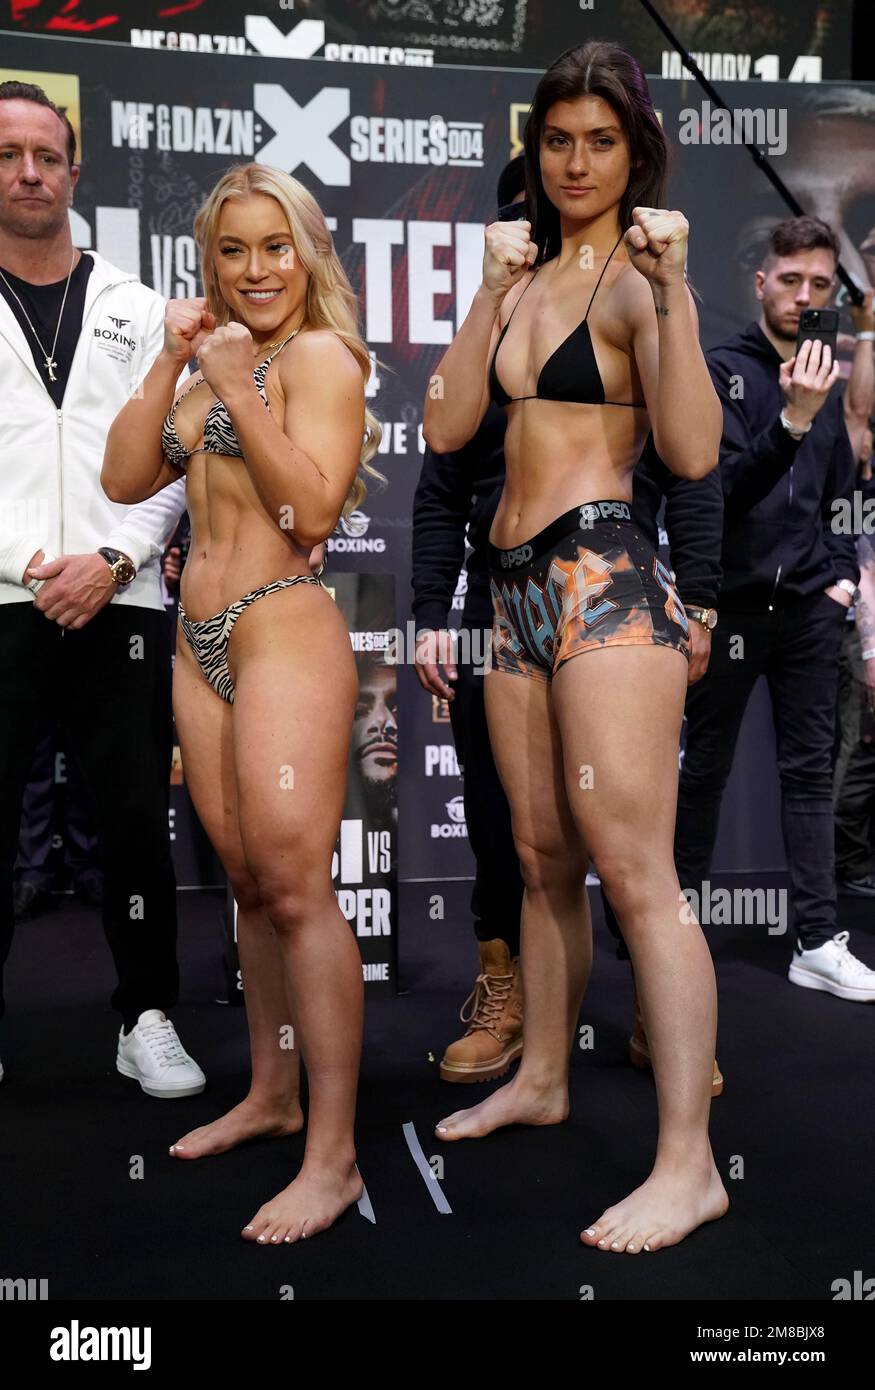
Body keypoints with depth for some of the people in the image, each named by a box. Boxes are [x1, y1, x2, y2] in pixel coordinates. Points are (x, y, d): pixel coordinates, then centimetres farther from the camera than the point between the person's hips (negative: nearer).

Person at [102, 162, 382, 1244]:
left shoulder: (321, 355, -3)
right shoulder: (216, 361, 20)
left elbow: (312, 509, -15)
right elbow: (125, 479, 11)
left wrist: (240, 391, -17)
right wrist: (169, 363, 3)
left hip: (283, 631, -8)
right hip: (201, 642, 8)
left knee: (297, 887, -10)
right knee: (247, 882, 13)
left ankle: (332, 1159, -5)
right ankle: (271, 1094, 27)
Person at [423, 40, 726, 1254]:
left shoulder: (636, 274, -4)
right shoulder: (529, 274, 17)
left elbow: (693, 452, -18)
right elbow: (447, 427, 8)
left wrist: (672, 292, -24)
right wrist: (490, 293, 2)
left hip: (606, 577, -7)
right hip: (519, 583, 8)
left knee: (635, 872, -11)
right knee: (543, 858, 16)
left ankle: (689, 1162, -6)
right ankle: (542, 1079, 31)